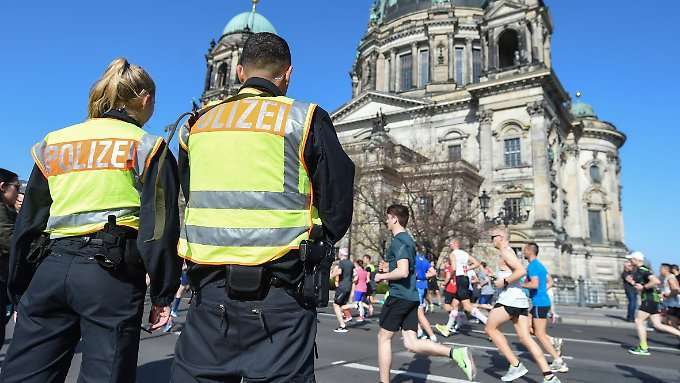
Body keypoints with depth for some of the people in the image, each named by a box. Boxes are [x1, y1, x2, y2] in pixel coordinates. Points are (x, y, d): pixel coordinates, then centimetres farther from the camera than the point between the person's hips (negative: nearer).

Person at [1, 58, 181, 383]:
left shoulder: (53, 143, 17)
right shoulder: (147, 147, 3)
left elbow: (27, 224, 17)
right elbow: (160, 227, -5)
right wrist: (163, 295, 1)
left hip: (52, 268, 5)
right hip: (111, 273, -4)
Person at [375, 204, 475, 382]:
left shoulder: (398, 241, -13)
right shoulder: (408, 239, 17)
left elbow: (402, 271, -26)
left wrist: (382, 276, -11)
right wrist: (387, 274, 21)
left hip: (399, 296, -9)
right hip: (411, 296, 9)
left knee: (384, 337, 7)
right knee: (411, 343, 5)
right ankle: (456, 353, -6)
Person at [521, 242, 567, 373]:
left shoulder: (532, 266, -16)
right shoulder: (540, 265, 15)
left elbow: (535, 284, -27)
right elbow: (549, 282, 21)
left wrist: (520, 285, -17)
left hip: (539, 303, -10)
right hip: (543, 301, 10)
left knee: (540, 334, -3)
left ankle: (559, 362, 2)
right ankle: (554, 341, 10)